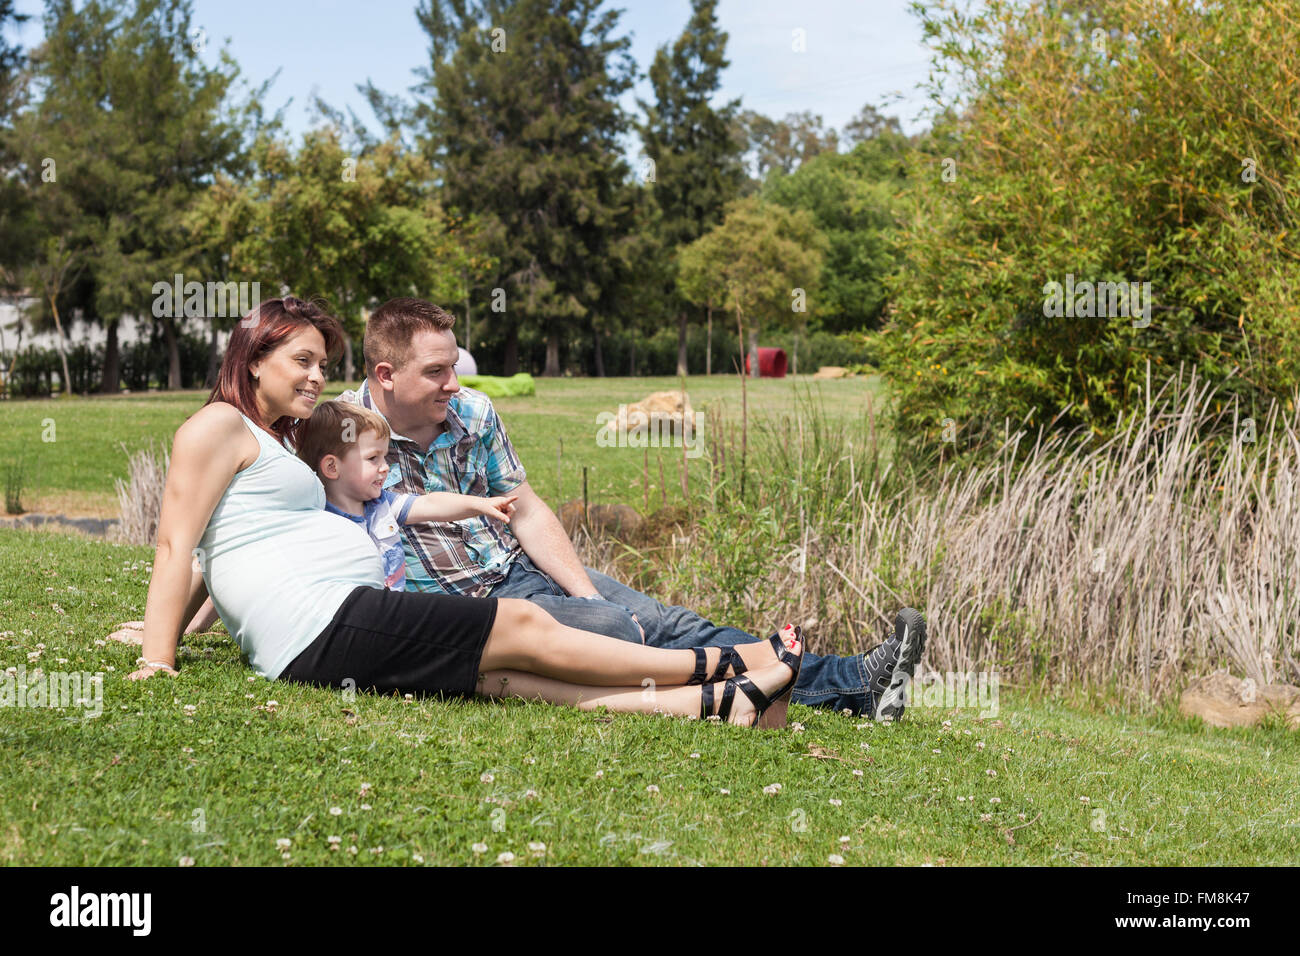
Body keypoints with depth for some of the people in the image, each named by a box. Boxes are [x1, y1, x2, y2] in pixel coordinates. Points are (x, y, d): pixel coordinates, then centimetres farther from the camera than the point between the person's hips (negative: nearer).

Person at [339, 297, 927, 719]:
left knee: (663, 622, -11)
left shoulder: (472, 411, 5)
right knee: (617, 631, -26)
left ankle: (852, 682, -17)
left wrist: (590, 597, -3)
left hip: (521, 569, 5)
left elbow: (527, 513, 10)